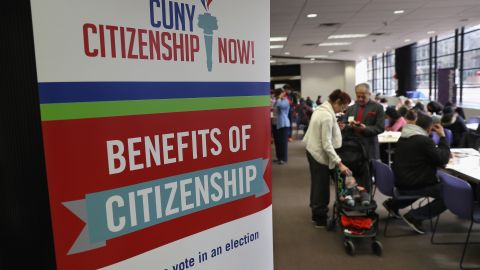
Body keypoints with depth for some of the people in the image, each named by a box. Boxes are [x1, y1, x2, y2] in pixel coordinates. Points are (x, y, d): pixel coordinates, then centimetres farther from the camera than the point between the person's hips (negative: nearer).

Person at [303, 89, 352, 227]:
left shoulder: (321, 108, 5)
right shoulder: (327, 116, -25)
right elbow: (326, 144, -27)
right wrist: (340, 163, -27)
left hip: (312, 150, 10)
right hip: (320, 154, -10)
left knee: (317, 184, 21)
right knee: (322, 187, 3)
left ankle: (316, 213, 35)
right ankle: (321, 218, 17)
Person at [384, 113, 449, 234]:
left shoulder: (404, 137, 7)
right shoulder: (424, 141, -20)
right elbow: (443, 159, -12)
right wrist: (443, 136, -5)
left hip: (401, 182, 9)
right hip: (413, 184, -9)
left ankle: (393, 204, 27)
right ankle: (415, 216, -7)